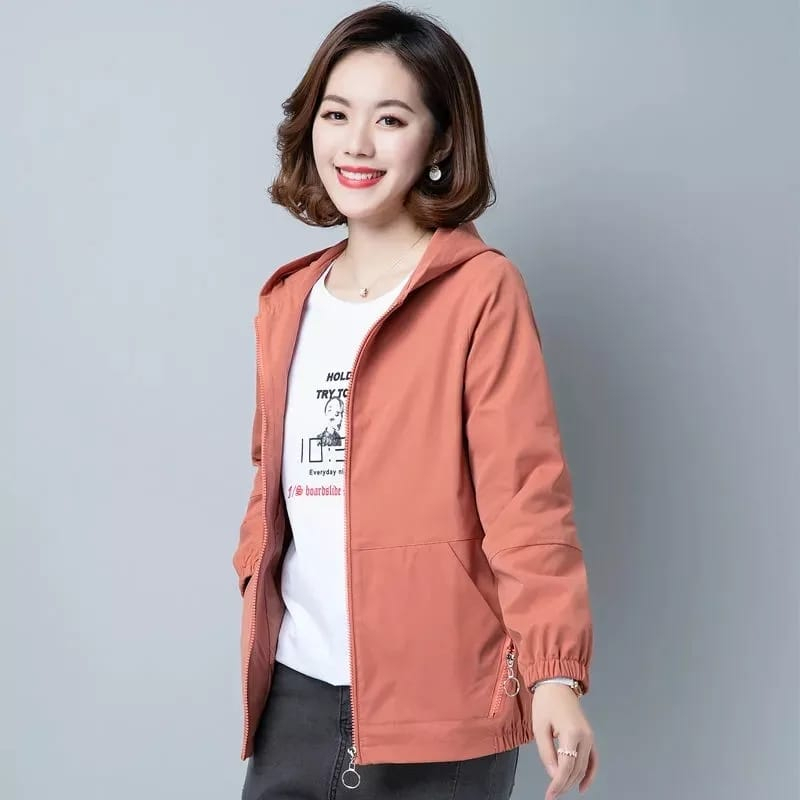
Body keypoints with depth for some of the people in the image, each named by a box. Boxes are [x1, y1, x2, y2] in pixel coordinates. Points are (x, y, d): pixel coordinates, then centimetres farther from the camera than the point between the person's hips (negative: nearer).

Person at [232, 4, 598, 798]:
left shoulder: (480, 288, -8)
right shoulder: (287, 298, 10)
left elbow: (525, 489, -13)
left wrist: (553, 669, -19)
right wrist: (253, 580, 10)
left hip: (435, 707, -5)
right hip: (296, 691, 5)